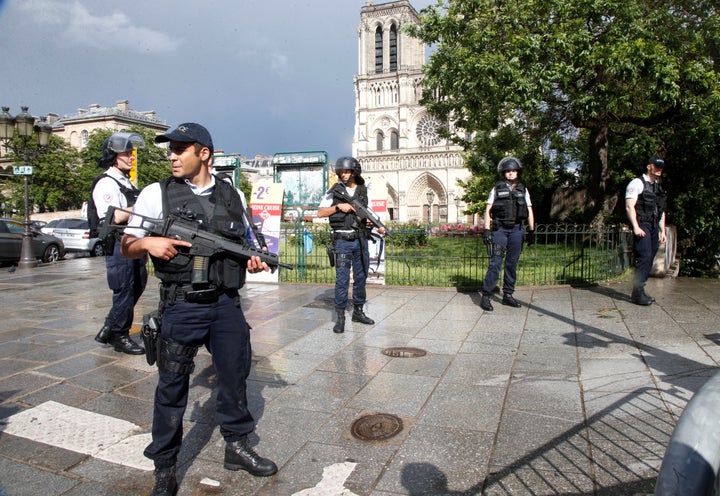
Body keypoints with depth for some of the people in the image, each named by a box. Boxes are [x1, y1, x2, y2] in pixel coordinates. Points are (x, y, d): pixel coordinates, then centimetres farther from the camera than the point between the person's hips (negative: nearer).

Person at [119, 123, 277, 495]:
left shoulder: (232, 195, 8)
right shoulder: (157, 193, -1)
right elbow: (127, 247, 3)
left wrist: (252, 260, -3)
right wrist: (148, 243, -19)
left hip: (226, 303, 3)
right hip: (181, 307, -3)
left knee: (235, 375, 12)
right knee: (172, 385, 5)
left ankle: (237, 447, 33)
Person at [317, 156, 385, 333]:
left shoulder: (363, 191, 11)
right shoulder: (334, 191, 0)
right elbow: (320, 212, -3)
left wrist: (377, 225, 1)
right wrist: (338, 206, -15)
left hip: (361, 239, 4)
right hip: (343, 240, -4)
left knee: (361, 276, 11)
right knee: (342, 278, -6)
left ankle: (358, 311, 24)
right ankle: (340, 317, 0)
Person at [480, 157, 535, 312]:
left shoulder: (523, 190, 13)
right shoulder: (497, 188, 6)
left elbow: (529, 212, 14)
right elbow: (488, 210, 3)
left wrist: (531, 230, 6)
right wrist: (487, 229, -6)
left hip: (517, 230, 3)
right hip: (500, 229, -3)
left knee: (512, 263, 6)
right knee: (495, 262, -9)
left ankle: (508, 295, 15)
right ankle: (485, 296, -6)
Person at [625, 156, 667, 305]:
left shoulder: (658, 187, 22)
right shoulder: (637, 183, -2)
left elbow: (661, 211, 25)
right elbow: (629, 206, -11)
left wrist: (662, 231, 18)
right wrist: (636, 227, -20)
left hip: (654, 227, 8)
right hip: (642, 226, -8)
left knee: (649, 260, 6)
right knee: (644, 258, -15)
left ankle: (639, 291, 12)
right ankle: (637, 293, -12)